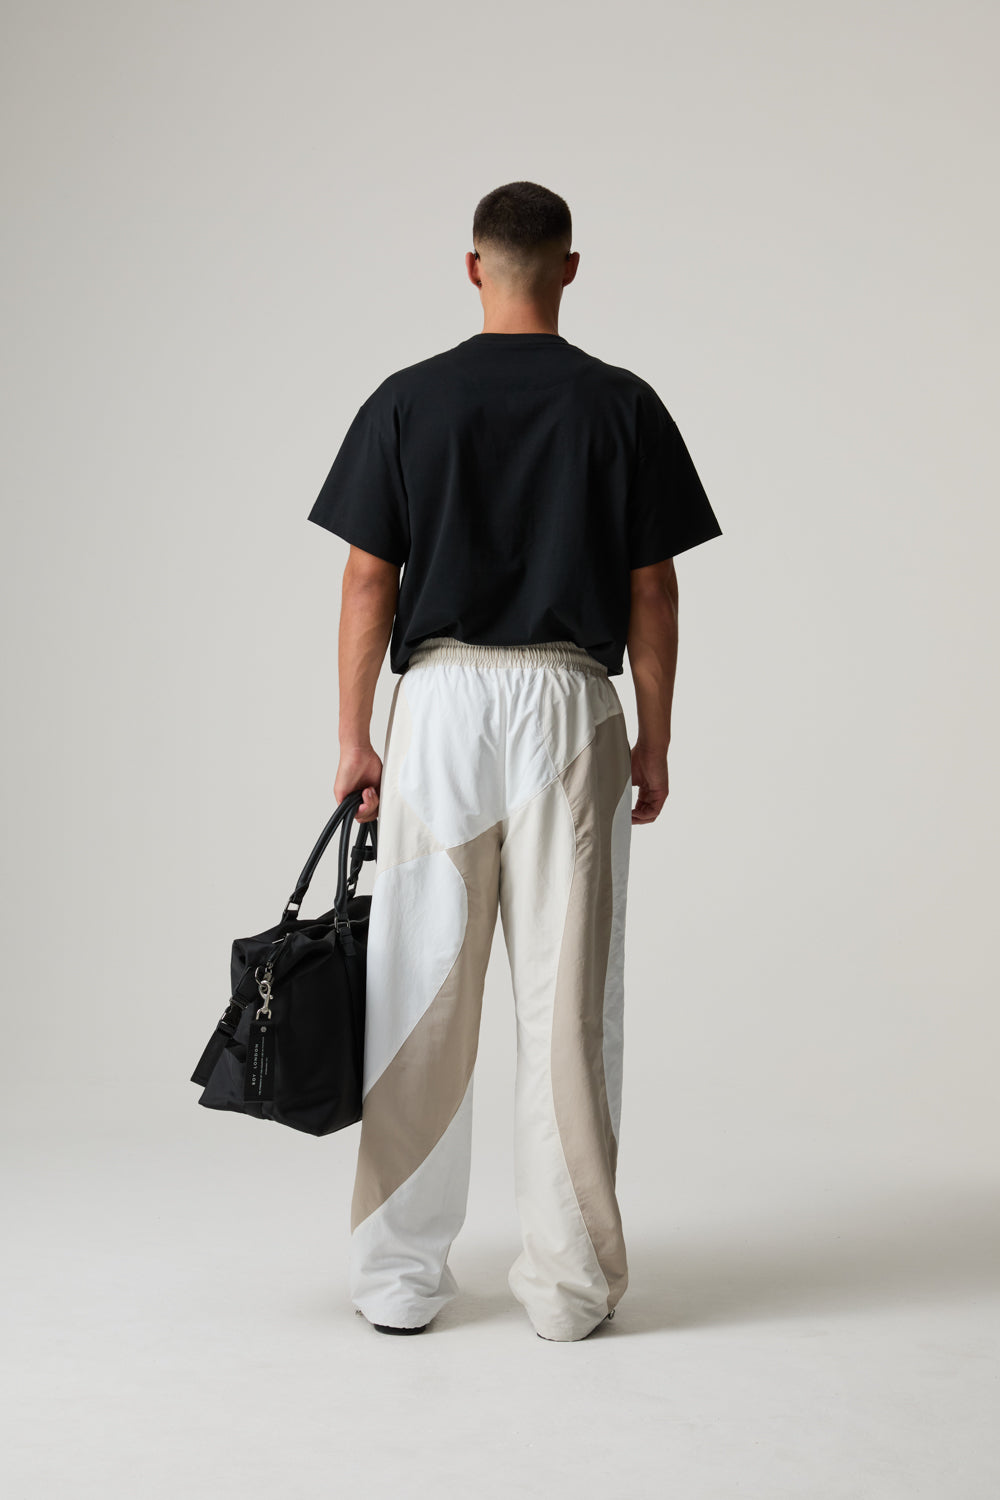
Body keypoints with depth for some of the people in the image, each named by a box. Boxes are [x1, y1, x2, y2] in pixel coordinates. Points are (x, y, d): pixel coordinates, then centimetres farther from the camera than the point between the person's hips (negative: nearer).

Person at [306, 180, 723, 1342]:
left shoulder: (407, 401, 1)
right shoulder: (623, 405, 2)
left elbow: (367, 583, 0)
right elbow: (651, 594, 1)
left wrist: (353, 741, 6)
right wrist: (653, 744, 9)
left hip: (440, 701, 0)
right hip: (569, 704, 0)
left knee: (419, 996, 6)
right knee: (566, 998, 4)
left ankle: (402, 1277, 13)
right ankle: (569, 1280, 10)